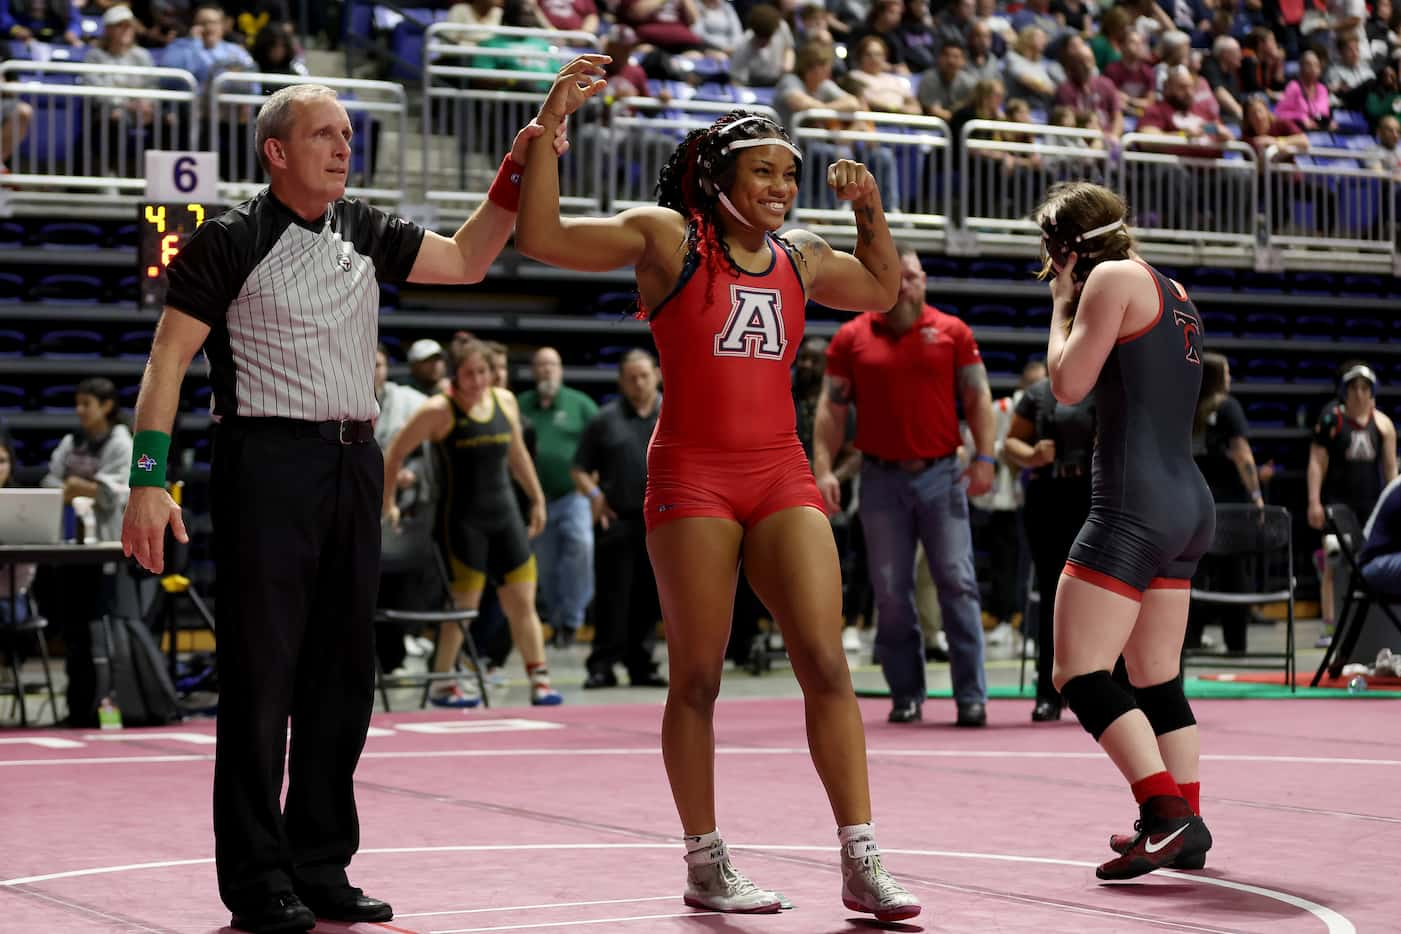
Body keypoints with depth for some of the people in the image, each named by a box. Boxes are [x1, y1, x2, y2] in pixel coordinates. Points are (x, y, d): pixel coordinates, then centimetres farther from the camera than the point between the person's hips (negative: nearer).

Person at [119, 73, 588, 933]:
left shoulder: (365, 233, 13)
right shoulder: (231, 240, -4)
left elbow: (465, 261, 18)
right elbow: (169, 358, -6)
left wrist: (516, 174, 4)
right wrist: (149, 480, -14)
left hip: (355, 465, 6)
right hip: (268, 464, -6)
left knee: (342, 672, 9)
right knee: (262, 672, -4)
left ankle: (321, 864, 18)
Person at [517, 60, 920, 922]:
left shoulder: (800, 259, 14)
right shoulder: (667, 236, 0)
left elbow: (881, 290, 33)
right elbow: (542, 238, -7)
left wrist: (870, 211, 19)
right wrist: (550, 131, -13)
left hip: (783, 476, 4)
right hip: (692, 475, -4)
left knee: (828, 664, -6)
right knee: (697, 679, 2)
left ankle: (862, 863, -4)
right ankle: (706, 864, 13)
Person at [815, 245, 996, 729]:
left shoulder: (953, 332, 5)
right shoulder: (851, 338, 5)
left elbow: (978, 399, 4)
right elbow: (831, 409, 5)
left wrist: (984, 457, -8)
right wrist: (823, 468, -6)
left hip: (942, 475, -1)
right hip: (881, 479, 1)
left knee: (958, 584, -4)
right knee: (891, 593, 4)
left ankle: (971, 697, -3)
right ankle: (906, 695, 12)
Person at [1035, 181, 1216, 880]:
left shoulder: (1113, 279, -6)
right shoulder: (1173, 292, 20)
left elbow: (1069, 384, -8)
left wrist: (1063, 303, 6)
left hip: (1136, 502, -10)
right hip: (1191, 503, 10)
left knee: (1078, 674, -11)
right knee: (1156, 679, 16)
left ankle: (1166, 813, -22)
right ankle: (1186, 829, 16)